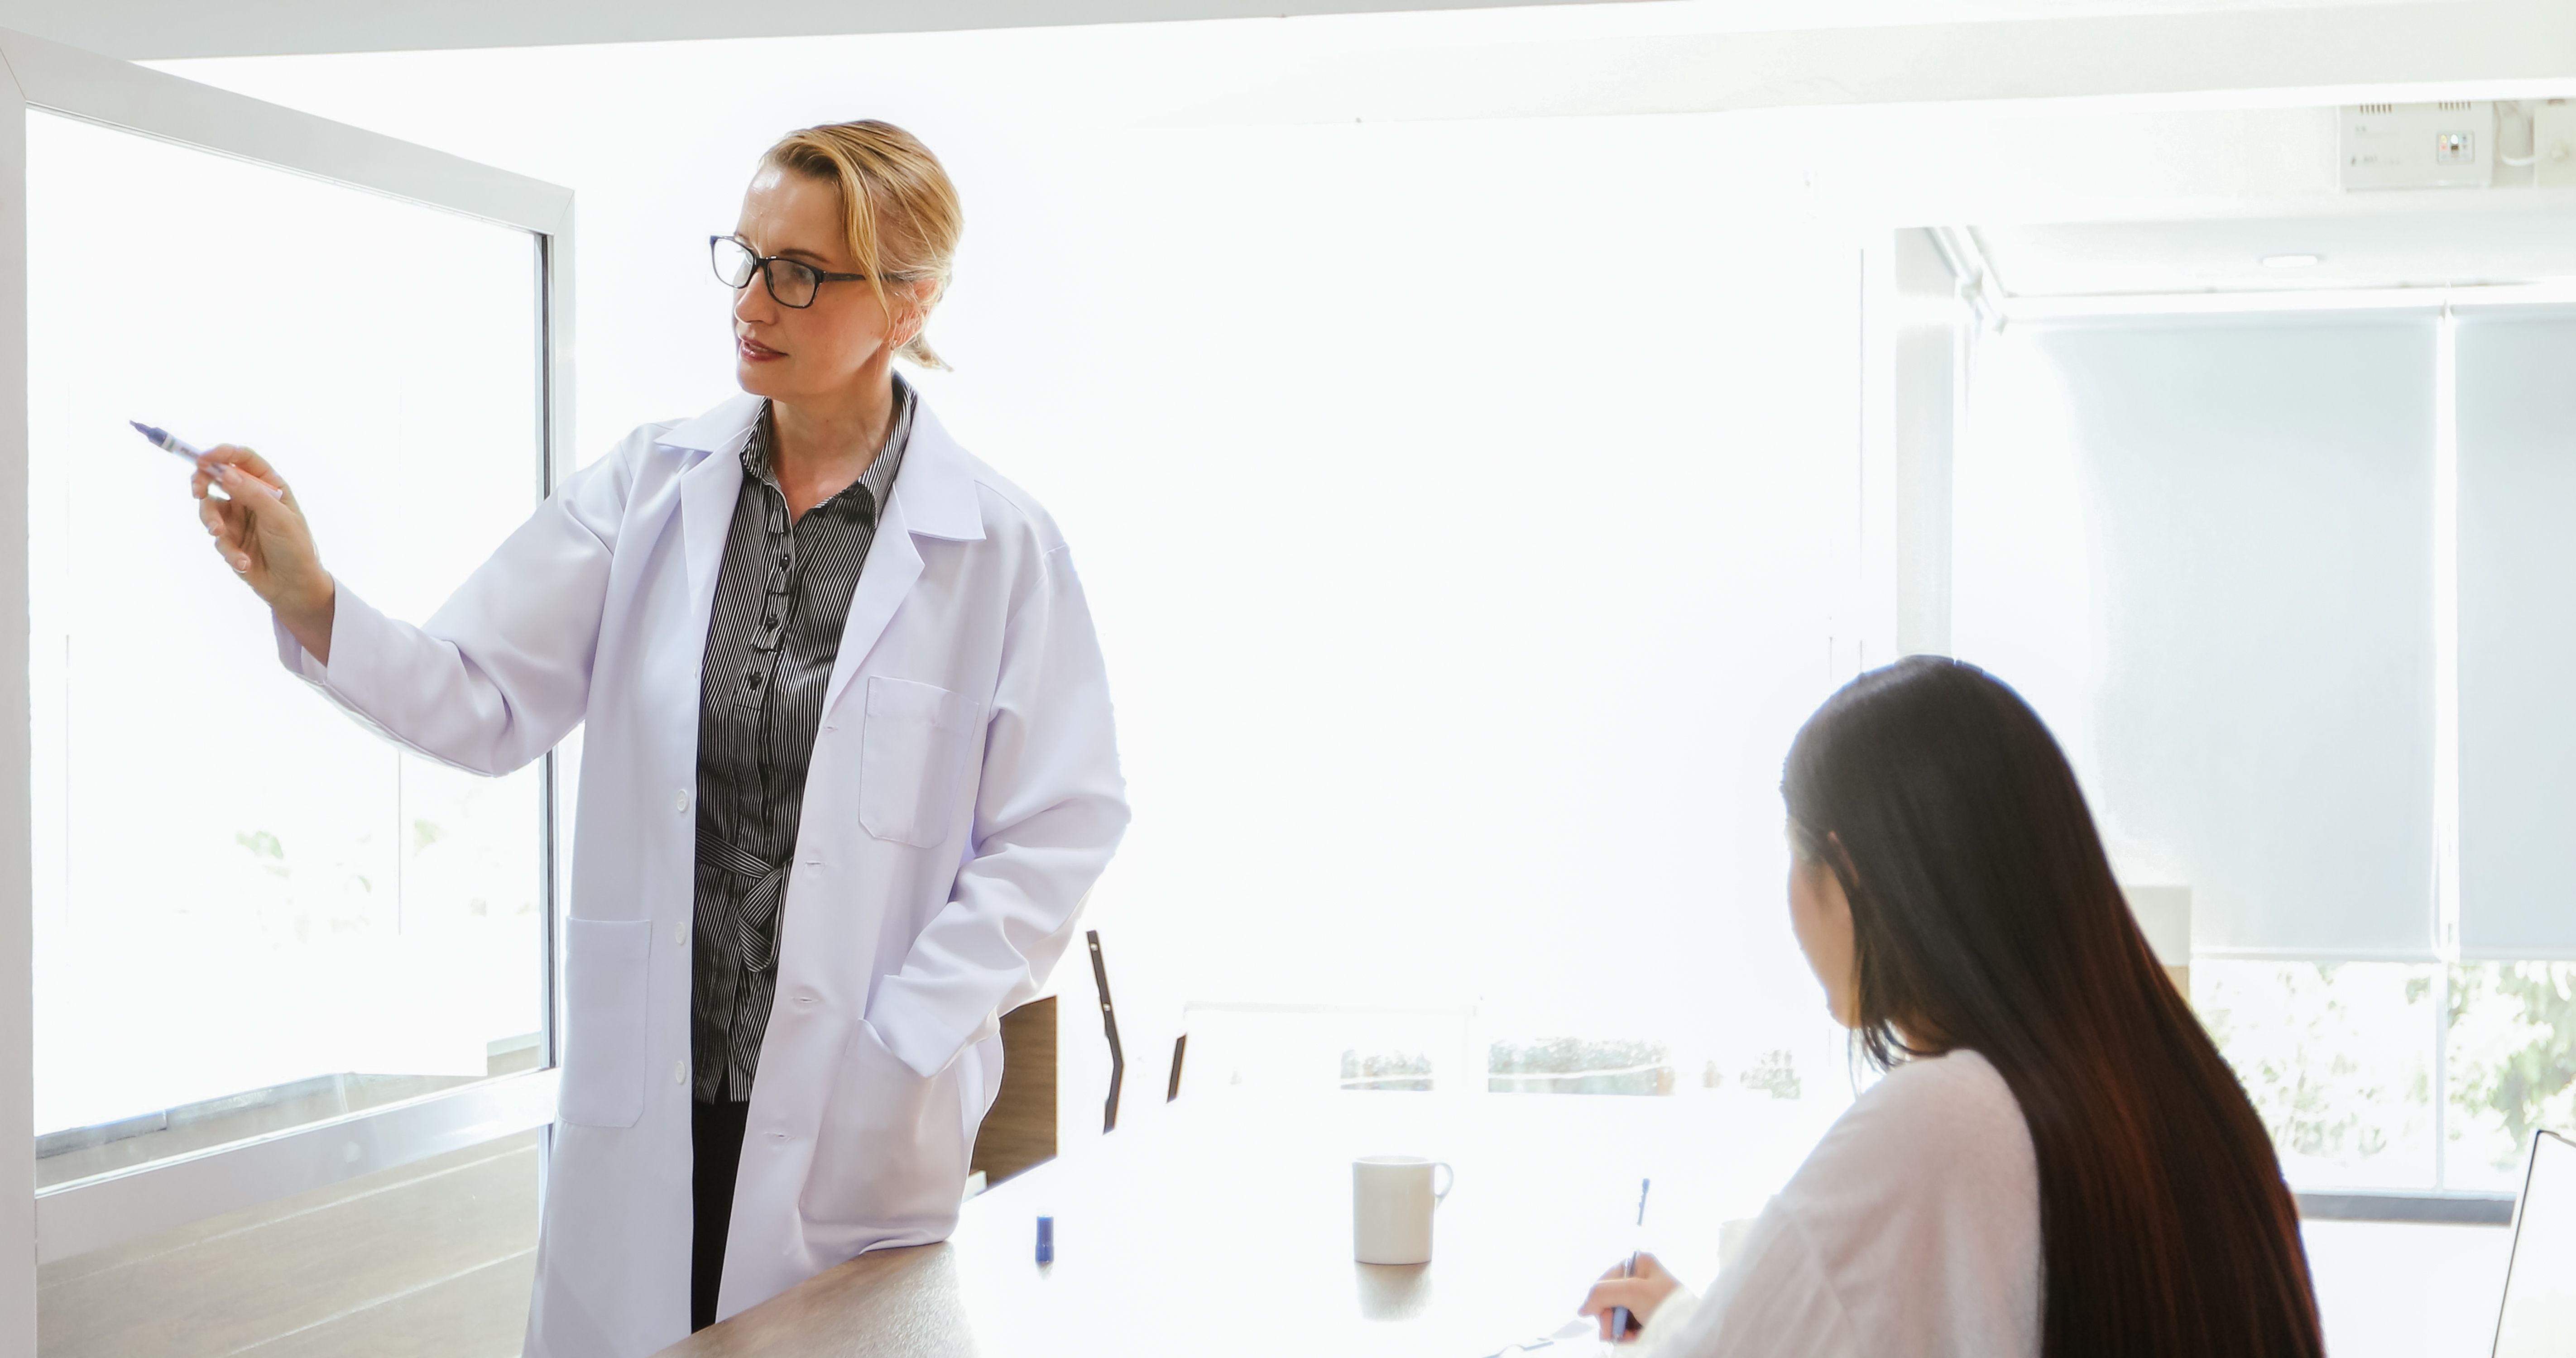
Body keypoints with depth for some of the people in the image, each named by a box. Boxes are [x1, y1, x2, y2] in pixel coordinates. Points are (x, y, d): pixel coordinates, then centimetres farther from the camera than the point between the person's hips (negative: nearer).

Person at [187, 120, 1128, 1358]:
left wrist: (906, 1040, -10)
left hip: (859, 1119, -2)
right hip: (639, 1098, 2)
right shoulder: (651, 488, 2)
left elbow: (1059, 832, -5)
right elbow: (488, 703, 1)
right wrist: (313, 606, -15)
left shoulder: (1000, 544, -5)